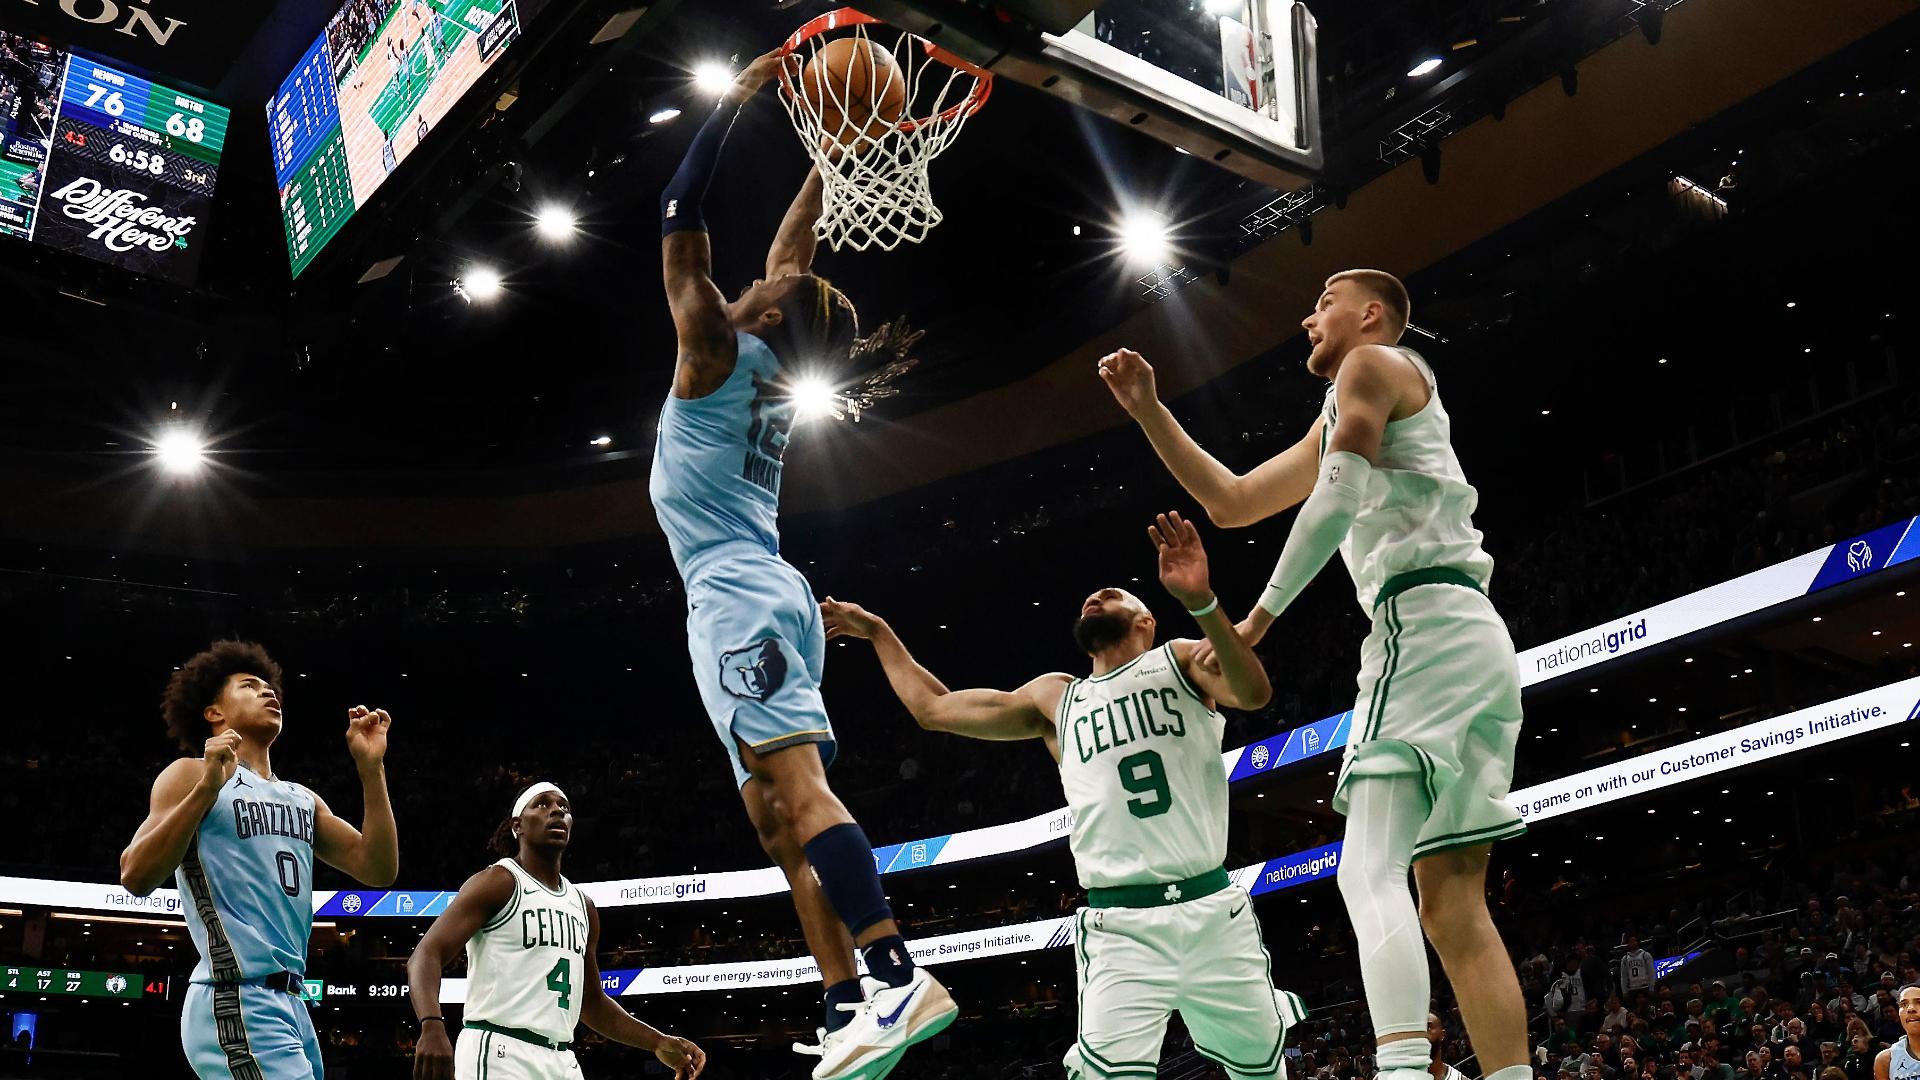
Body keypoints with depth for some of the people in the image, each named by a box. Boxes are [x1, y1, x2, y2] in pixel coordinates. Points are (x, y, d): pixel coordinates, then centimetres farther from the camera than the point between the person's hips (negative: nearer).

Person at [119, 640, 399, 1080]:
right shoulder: (192, 774, 2)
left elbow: (378, 870, 11)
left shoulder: (303, 799, 22)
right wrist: (207, 788, -20)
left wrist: (371, 769, 5)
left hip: (290, 1003, 8)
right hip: (237, 1001, -8)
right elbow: (136, 878, -11)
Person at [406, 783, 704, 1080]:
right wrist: (432, 1026, -33)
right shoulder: (499, 882, -4)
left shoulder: (583, 905, 18)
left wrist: (658, 1043, 15)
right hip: (499, 1050, -7)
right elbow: (426, 955, -14)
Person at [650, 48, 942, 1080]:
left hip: (734, 597, -9)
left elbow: (679, 219, -1)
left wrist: (737, 97, 4)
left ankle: (899, 977, -30)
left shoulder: (715, 346, -2)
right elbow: (794, 242, 27)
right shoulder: (773, 367, 17)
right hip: (768, 595, 9)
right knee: (779, 815, 5)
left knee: (798, 789, -20)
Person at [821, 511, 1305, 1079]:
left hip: (1213, 908, -1)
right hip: (1121, 926, 1)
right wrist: (878, 632, 32)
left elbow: (1254, 692, -12)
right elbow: (933, 708, 26)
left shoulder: (1181, 660, 10)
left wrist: (1201, 602, -28)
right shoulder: (1056, 698, 19)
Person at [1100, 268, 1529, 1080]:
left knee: (1370, 871, -19)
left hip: (1424, 625, -10)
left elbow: (1335, 502, -10)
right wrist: (1147, 410, 29)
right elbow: (1231, 502, 33)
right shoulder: (1336, 423, 32)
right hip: (1469, 638, 10)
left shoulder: (1373, 363, 5)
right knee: (1454, 905, 3)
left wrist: (1259, 618, -7)